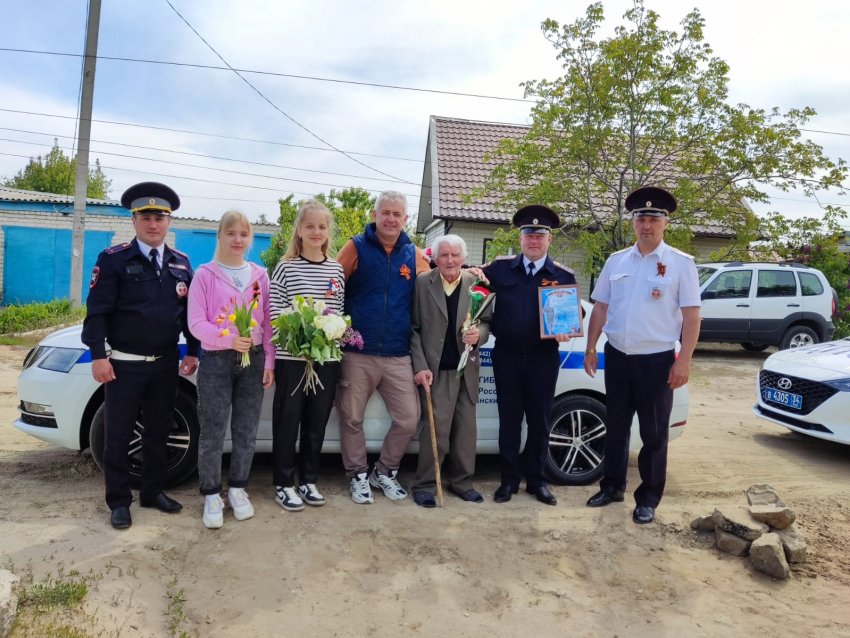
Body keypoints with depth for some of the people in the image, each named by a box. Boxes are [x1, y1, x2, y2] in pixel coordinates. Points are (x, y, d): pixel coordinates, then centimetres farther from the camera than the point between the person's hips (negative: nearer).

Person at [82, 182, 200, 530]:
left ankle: (153, 491, 28)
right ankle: (119, 501, 19)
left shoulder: (181, 262, 7)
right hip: (124, 364, -4)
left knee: (158, 432, 13)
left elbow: (190, 311, 10)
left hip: (166, 363, 4)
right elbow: (97, 311, -10)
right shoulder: (113, 259, -6)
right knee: (117, 435, 5)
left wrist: (192, 352, 6)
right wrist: (98, 355, -16)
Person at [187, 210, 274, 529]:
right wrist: (228, 339, -24)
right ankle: (212, 496, 17)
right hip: (216, 360, -3)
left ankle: (237, 489, 26)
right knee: (213, 434, 2)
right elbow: (196, 323, -8)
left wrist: (269, 361, 1)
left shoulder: (259, 275, 7)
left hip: (253, 360, 3)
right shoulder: (205, 274, -2)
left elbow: (267, 322, 8)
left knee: (246, 432, 10)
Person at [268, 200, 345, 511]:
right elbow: (274, 315, -5)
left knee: (317, 423, 12)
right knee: (287, 421, 6)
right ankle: (284, 484, 20)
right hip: (291, 358, -3)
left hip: (326, 358, 4)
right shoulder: (285, 267, -2)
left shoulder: (337, 269, 8)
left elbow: (341, 313, 10)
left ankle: (309, 481, 27)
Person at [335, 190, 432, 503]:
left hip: (398, 356, 3)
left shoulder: (414, 255, 8)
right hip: (357, 354, -2)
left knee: (409, 419, 4)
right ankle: (358, 476, 29)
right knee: (352, 419, 8)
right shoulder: (356, 248, -1)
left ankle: (385, 471, 28)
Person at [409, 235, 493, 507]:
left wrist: (479, 334, -17)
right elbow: (414, 328, -4)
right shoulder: (422, 283, -4)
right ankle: (424, 484, 13)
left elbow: (487, 321, 7)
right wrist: (420, 366, -10)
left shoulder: (477, 284, 2)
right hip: (436, 369, -3)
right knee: (436, 427, -3)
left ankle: (461, 481, 27)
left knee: (466, 428, 11)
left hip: (466, 368, 3)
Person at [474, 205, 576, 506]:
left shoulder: (563, 276, 3)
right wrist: (472, 272, -10)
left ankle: (537, 481, 25)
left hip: (544, 359, 0)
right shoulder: (501, 268, 4)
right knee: (509, 420, 9)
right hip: (507, 356, 0)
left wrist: (566, 331, -15)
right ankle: (509, 480, 22)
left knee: (539, 421, 10)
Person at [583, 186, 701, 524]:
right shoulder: (616, 261, 7)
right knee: (616, 425, 15)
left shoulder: (680, 263, -4)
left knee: (654, 433, 7)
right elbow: (600, 308, 10)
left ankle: (648, 499, 21)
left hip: (657, 360, -4)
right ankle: (612, 486, 31)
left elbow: (691, 315, -7)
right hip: (617, 356, 4)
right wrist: (590, 349, 7)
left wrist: (684, 361, -12)